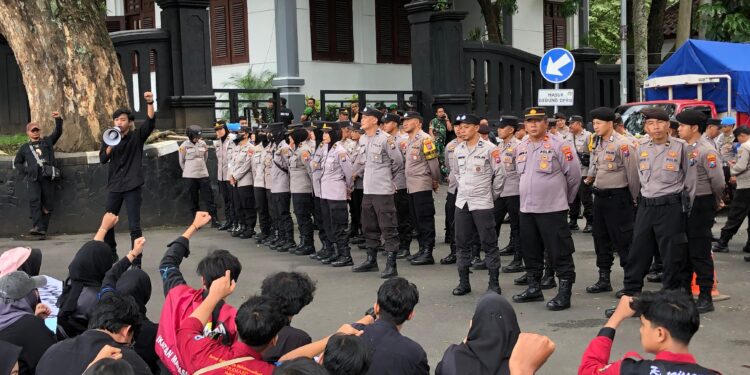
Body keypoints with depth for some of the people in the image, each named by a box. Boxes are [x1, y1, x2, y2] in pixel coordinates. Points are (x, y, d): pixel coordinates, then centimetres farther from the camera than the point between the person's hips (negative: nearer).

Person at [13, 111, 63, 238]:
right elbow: (17, 162, 27)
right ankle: (38, 227, -32)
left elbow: (58, 132, 10)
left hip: (48, 176, 0)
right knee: (34, 200, -21)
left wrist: (58, 119, -7)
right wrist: (25, 171, 11)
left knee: (47, 204, -3)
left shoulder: (47, 141, 20)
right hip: (33, 177, 0)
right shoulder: (25, 148, 22)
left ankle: (43, 230, 1)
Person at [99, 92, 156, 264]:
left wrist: (150, 103, -33)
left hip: (132, 186, -4)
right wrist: (110, 147, -18)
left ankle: (136, 261, 2)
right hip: (114, 186, 4)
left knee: (134, 226, -5)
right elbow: (102, 159, 2)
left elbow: (151, 122, -18)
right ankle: (111, 256, 31)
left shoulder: (137, 136, -2)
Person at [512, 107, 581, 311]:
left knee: (559, 252, -3)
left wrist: (565, 198, 4)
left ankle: (564, 293, 2)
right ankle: (534, 288, 28)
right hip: (526, 209, 7)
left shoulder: (558, 146, -9)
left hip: (552, 209, -7)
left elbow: (574, 173, -5)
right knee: (531, 252, 15)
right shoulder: (520, 149, 10)